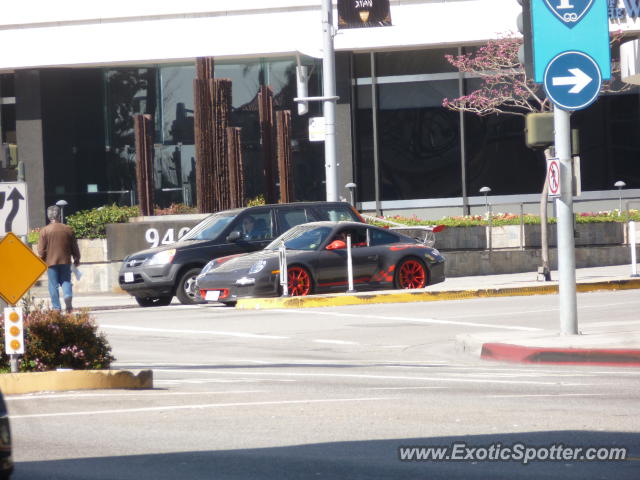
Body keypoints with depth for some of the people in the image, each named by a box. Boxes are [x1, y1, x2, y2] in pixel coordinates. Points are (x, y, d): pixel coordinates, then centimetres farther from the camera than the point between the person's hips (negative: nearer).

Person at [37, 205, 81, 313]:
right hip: (65, 261, 2)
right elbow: (75, 247, 8)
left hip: (51, 262, -2)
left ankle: (56, 307, 1)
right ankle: (68, 296, -20)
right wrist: (77, 259, 21)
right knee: (66, 281, 9)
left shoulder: (44, 231, -5)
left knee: (53, 285, 4)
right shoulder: (68, 229, 1)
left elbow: (41, 250, -5)